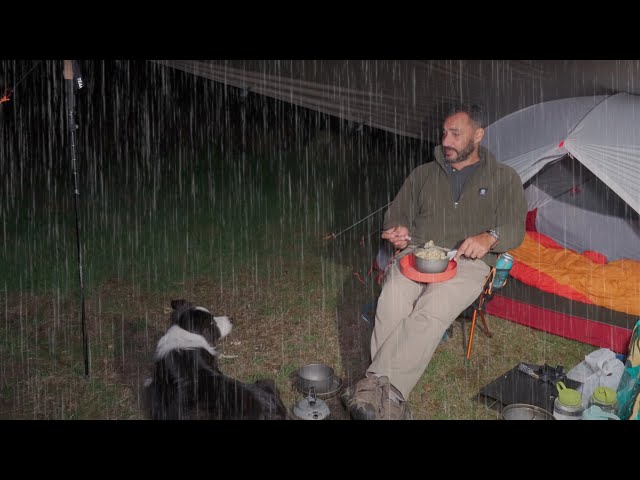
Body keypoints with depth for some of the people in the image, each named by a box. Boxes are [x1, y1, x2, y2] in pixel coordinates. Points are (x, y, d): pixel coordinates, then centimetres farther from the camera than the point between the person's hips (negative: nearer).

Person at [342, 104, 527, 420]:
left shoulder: (503, 178, 16)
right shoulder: (423, 174, 23)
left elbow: (514, 230, 9)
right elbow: (396, 214, 26)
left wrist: (489, 238, -14)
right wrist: (397, 233, 1)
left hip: (466, 263, -2)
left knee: (432, 310, -37)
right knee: (391, 305, -33)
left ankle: (377, 387, -41)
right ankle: (391, 404, -37)